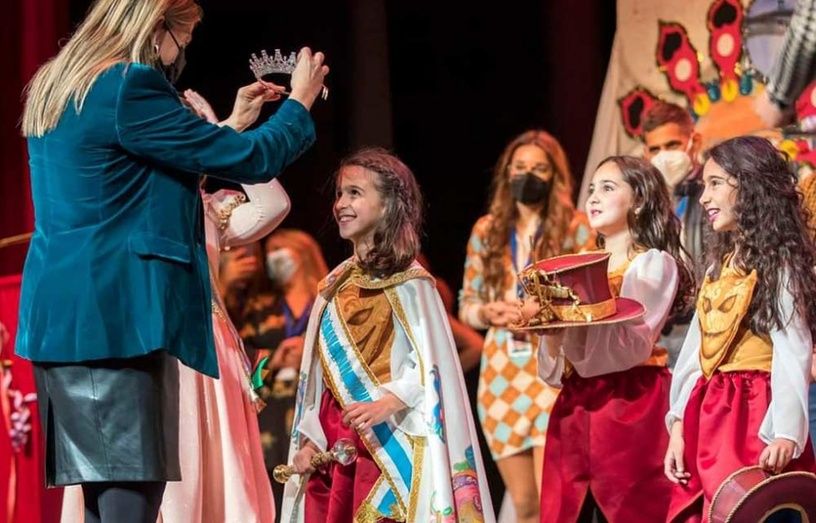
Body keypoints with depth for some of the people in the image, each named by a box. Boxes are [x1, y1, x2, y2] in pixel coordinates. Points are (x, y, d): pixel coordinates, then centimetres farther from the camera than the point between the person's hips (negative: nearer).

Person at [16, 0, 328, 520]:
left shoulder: (58, 89, 17)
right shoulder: (128, 88, -13)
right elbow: (249, 161, -8)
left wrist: (232, 125, 36)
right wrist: (299, 104, 9)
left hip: (65, 315, 10)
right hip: (113, 316, -10)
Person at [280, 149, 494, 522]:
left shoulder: (406, 282, -5)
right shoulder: (335, 285, 15)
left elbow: (428, 365, -13)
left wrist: (385, 405, -27)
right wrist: (310, 440, 11)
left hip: (387, 437, -7)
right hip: (335, 440, 7)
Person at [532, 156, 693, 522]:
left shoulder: (654, 264, 0)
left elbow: (635, 344, -14)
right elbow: (554, 368, 11)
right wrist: (552, 327, -9)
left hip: (630, 406, -6)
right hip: (576, 408, 6)